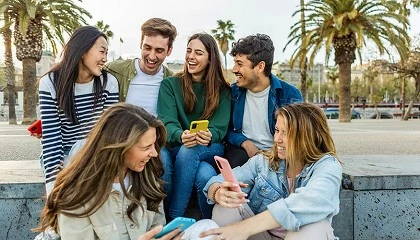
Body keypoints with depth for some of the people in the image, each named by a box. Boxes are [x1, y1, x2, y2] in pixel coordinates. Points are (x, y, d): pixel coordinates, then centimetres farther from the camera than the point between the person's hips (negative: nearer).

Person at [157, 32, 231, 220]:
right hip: (175, 147, 1)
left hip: (210, 150, 0)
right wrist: (181, 136, -30)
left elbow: (219, 128, -3)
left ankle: (175, 217, -26)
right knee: (161, 160, -35)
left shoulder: (222, 90, 7)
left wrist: (209, 136, -28)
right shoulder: (170, 85, 7)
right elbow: (167, 122, -6)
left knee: (189, 151, -35)